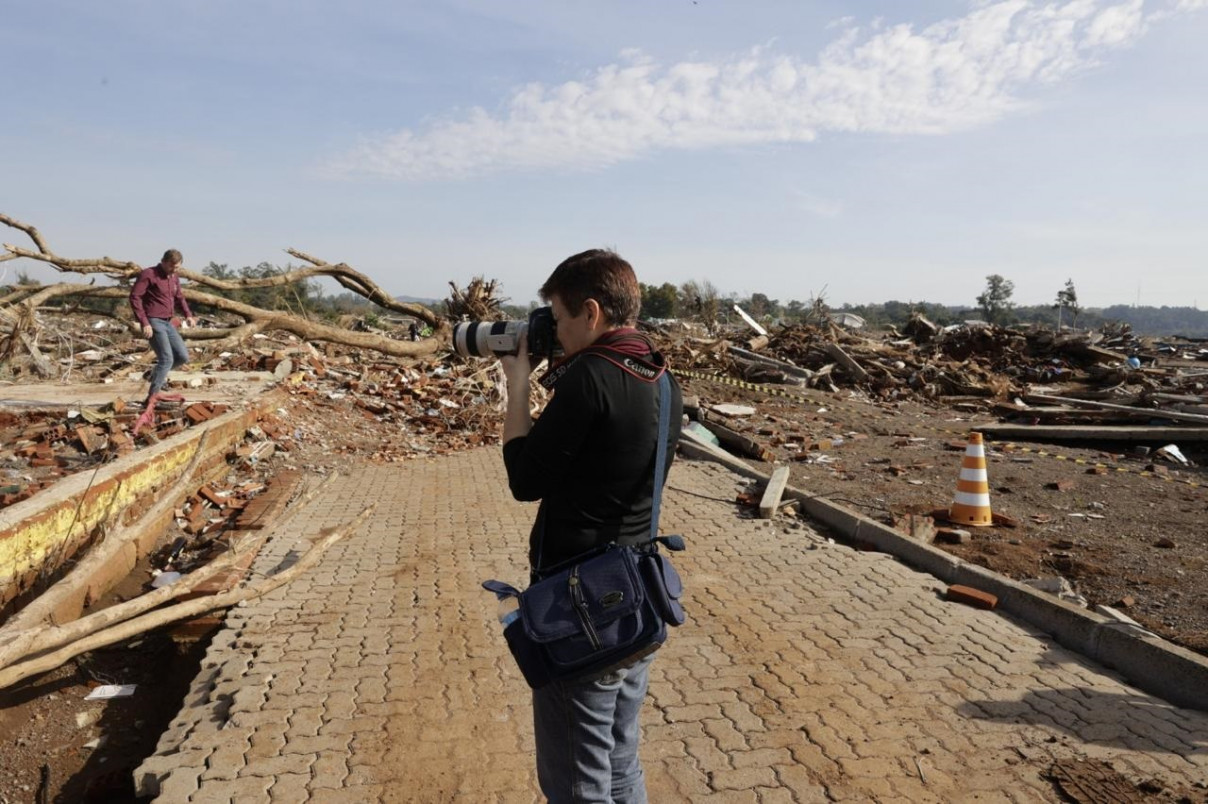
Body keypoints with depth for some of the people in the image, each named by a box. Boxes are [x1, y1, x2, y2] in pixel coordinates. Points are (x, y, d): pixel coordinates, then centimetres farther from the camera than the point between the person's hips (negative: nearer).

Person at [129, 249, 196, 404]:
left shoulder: (174, 278, 15)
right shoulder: (148, 274, -9)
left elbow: (179, 297, 29)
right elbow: (134, 297, -15)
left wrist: (188, 314, 12)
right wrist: (144, 322, -21)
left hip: (168, 323, 8)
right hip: (153, 323, -8)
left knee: (183, 357, 5)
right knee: (167, 359, -15)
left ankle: (157, 373, 30)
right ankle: (152, 397, -9)